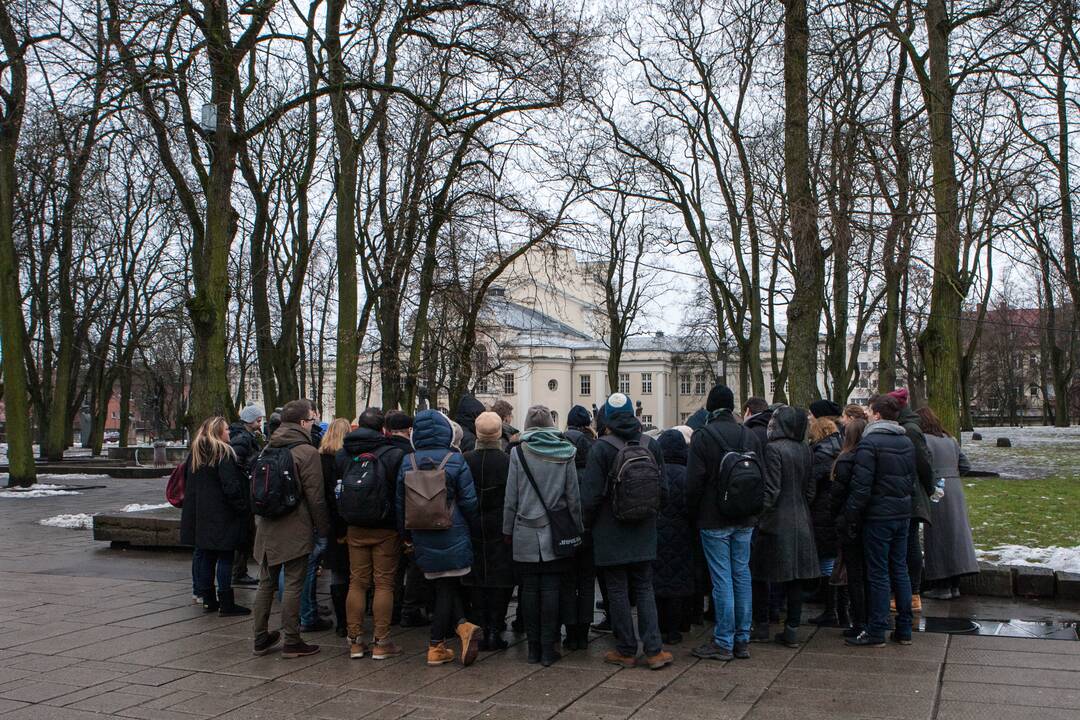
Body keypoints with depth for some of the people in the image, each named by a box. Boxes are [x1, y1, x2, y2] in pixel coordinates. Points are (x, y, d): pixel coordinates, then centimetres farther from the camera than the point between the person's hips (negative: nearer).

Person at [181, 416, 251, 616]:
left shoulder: (195, 453, 12)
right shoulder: (223, 453, -13)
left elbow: (189, 483, 18)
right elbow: (231, 485, -19)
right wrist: (241, 507, -11)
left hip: (200, 514, 8)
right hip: (221, 514, -8)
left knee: (206, 556, 13)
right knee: (225, 557, -2)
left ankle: (208, 599, 19)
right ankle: (226, 603, 0)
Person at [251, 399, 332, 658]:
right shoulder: (307, 452, -12)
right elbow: (316, 497, -12)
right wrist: (323, 530, -4)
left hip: (267, 528, 7)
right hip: (295, 530, -7)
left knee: (266, 583, 15)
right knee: (293, 585, 0)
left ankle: (261, 637, 23)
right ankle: (292, 642, 5)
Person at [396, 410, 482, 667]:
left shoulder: (407, 463, -1)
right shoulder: (455, 460, -9)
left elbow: (400, 502, 5)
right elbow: (469, 501, -8)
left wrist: (407, 535, 16)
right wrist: (475, 529, 6)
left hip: (423, 538, 2)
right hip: (453, 536, -2)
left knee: (443, 588, 13)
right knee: (448, 587, 8)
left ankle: (462, 625, -3)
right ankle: (436, 646, 6)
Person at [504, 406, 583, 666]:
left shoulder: (519, 452, -3)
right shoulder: (564, 452, 0)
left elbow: (511, 497, -1)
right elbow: (574, 496, 3)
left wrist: (508, 530, 9)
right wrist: (577, 528, 13)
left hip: (526, 533, 0)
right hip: (556, 534, 1)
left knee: (530, 589, 7)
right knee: (551, 589, 3)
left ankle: (534, 648, 13)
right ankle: (548, 649, 5)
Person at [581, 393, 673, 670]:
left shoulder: (601, 448, -14)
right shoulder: (652, 445, -1)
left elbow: (591, 494, -13)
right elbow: (662, 487, 4)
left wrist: (589, 516, 6)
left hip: (611, 532, -4)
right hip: (644, 533, 4)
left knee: (617, 591, 6)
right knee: (644, 588, 12)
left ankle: (626, 651, 13)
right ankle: (654, 649, 5)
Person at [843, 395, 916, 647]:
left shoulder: (869, 442, -14)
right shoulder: (907, 442, 11)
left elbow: (861, 486, -18)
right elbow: (913, 481, 16)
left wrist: (851, 516, -10)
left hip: (878, 515, -7)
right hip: (903, 513, 7)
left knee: (878, 574, -2)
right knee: (900, 570, 13)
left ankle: (876, 632, 3)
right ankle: (904, 630, 18)